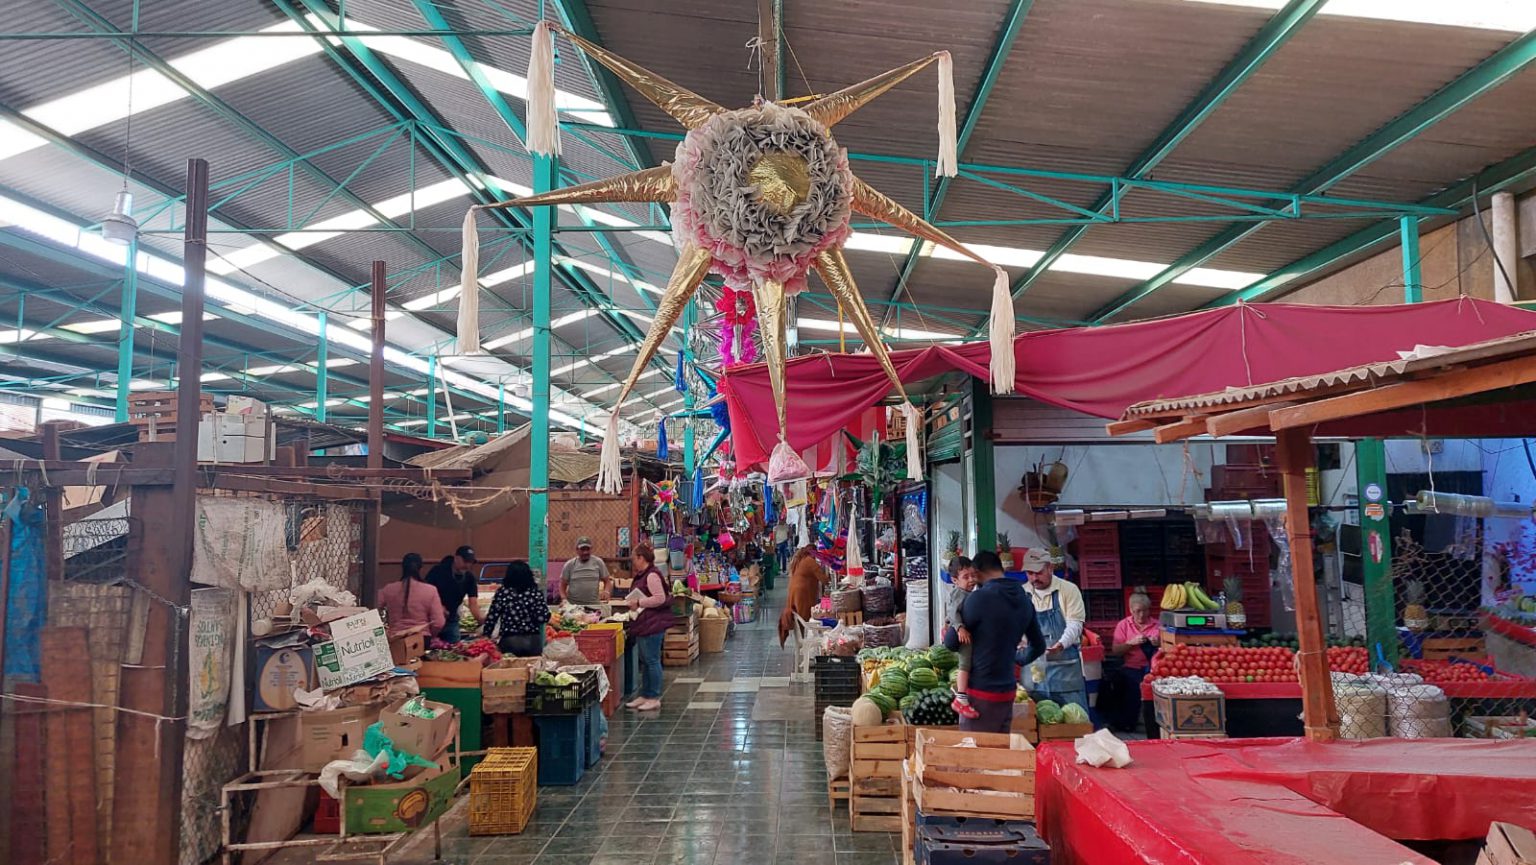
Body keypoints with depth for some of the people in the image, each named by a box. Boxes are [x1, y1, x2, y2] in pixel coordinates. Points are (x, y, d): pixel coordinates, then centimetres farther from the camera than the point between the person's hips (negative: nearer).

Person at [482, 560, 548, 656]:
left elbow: (492, 617, -3)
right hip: (533, 641, 1)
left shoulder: (502, 593, -5)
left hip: (509, 641, -1)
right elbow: (544, 617, -8)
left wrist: (485, 636, 10)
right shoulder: (536, 592, -3)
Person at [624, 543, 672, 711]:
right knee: (644, 661, 15)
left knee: (652, 661, -4)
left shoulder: (652, 575, -16)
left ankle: (654, 698, 2)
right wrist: (635, 603, 7)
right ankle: (645, 696, 23)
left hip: (653, 625, -11)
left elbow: (660, 598, -23)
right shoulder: (642, 575, 15)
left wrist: (639, 603, -17)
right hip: (644, 624, 11)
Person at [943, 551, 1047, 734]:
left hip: (981, 692, -7)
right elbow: (1038, 646, 17)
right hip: (1008, 690, 7)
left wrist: (946, 636, 14)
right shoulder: (1024, 601, 6)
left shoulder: (979, 598, -16)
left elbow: (952, 643, -8)